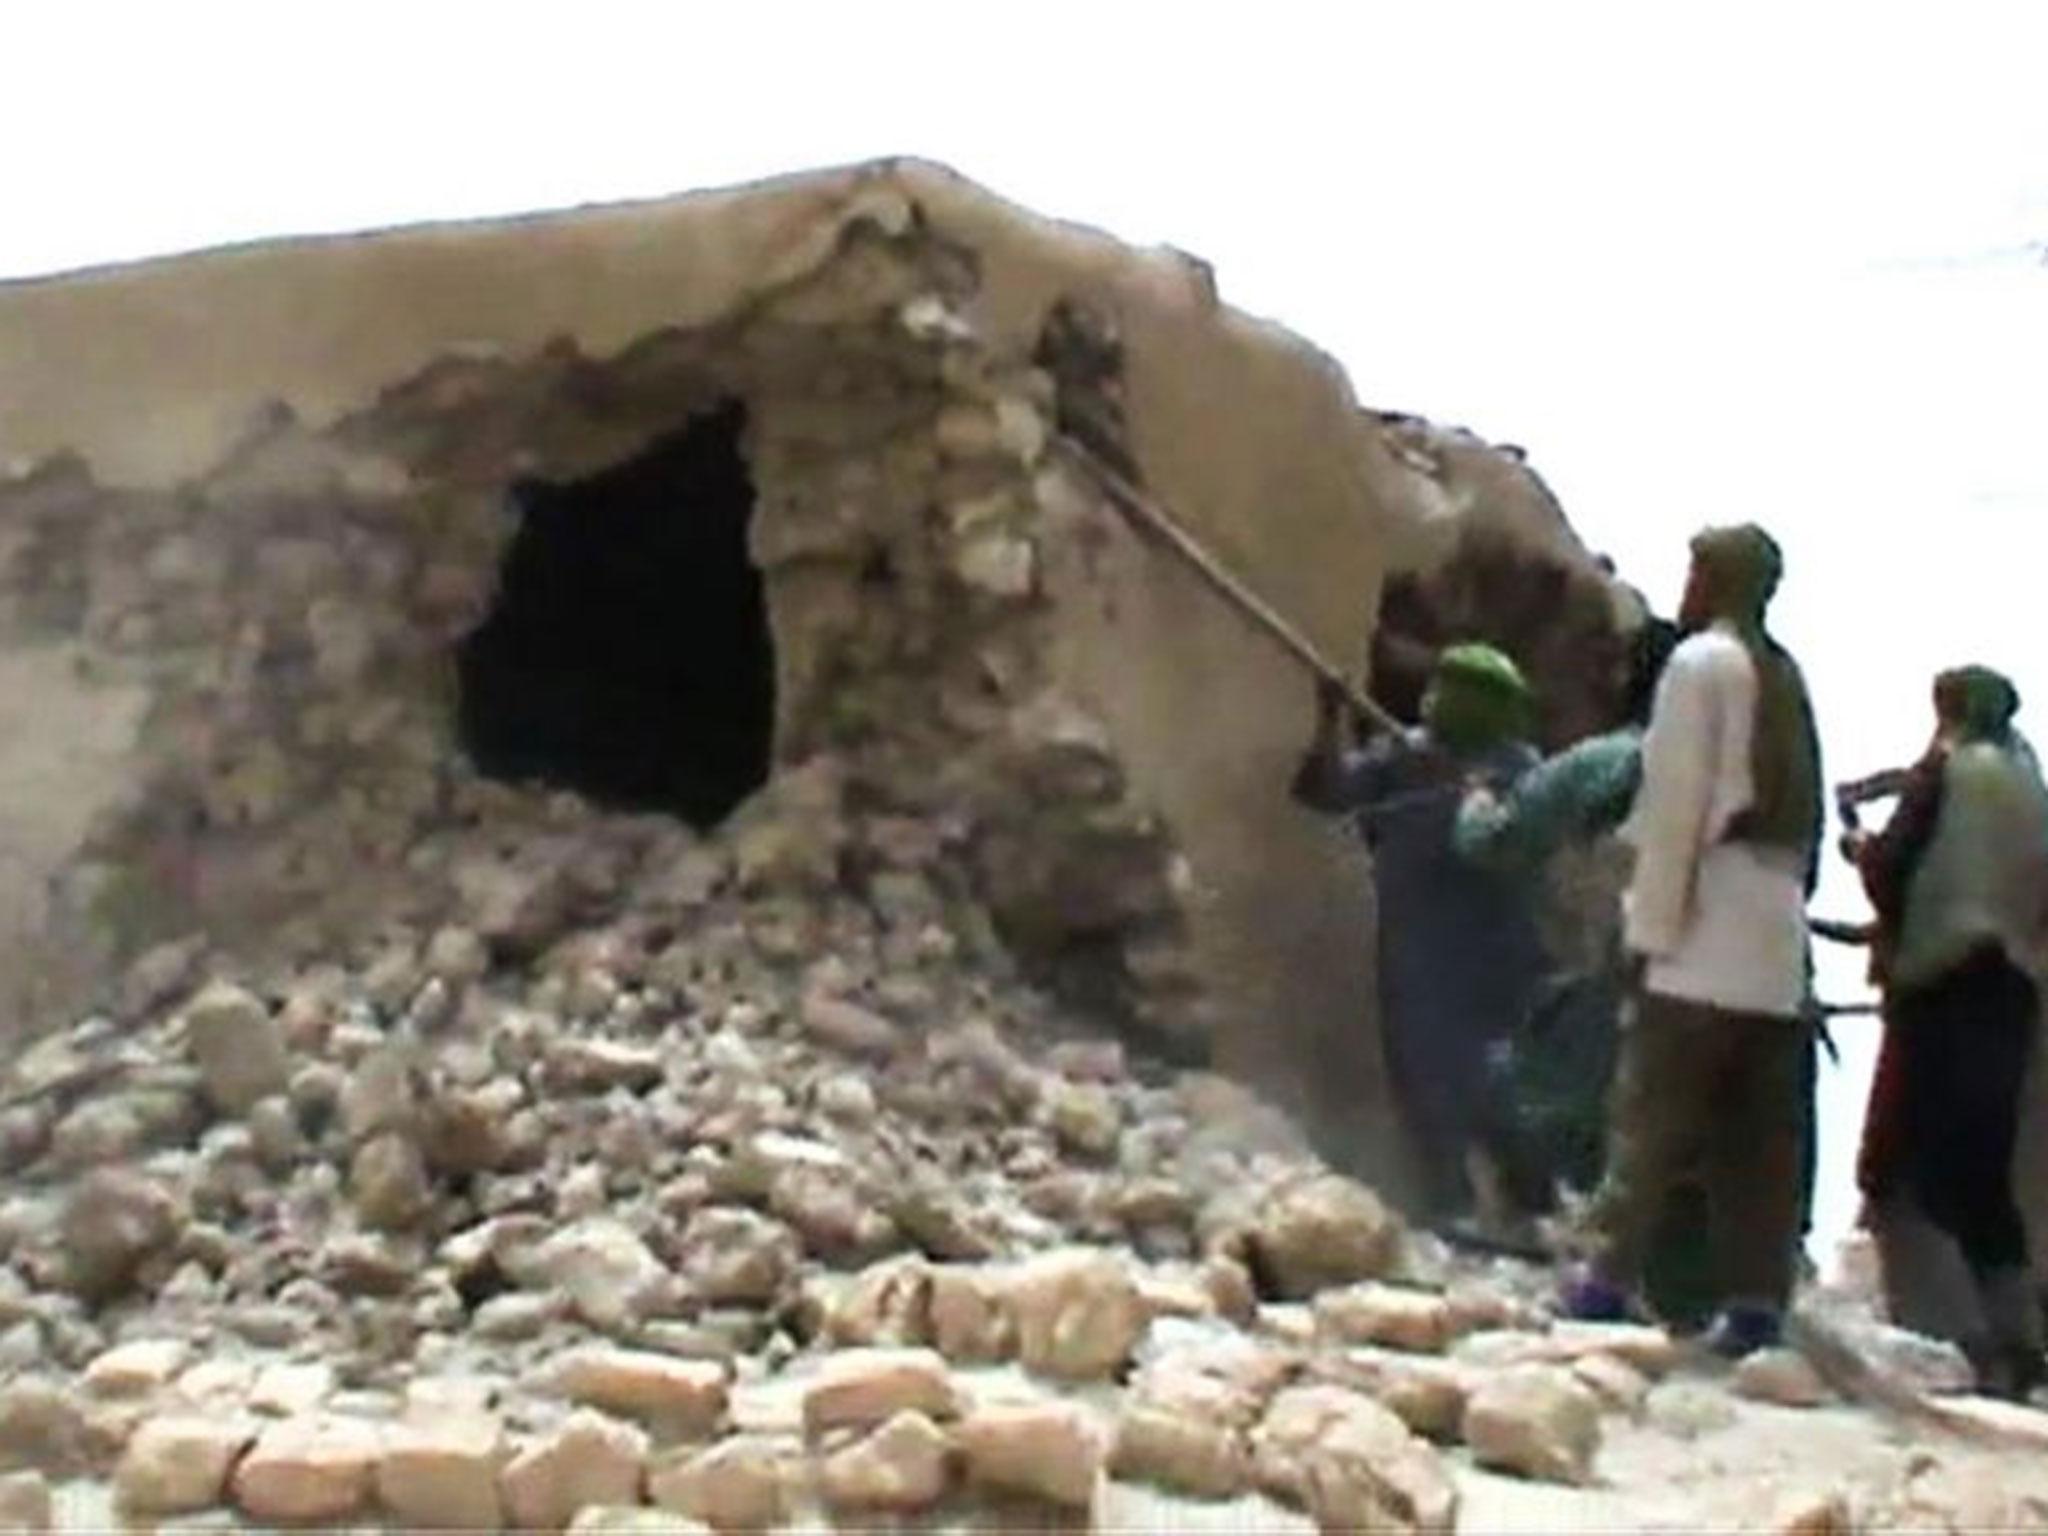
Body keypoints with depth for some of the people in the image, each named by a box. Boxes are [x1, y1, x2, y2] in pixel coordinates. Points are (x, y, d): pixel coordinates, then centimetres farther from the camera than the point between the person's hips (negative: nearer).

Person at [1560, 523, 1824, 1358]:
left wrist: (1651, 926, -8)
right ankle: (1756, 1301, 4)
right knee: (1760, 1137, 5)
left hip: (1705, 943, -6)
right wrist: (1790, 892, 14)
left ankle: (1608, 1278, -3)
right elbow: (1804, 817, 13)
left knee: (1649, 1118, -3)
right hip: (1776, 950, 7)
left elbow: (1675, 806, -10)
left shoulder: (1702, 663, -5)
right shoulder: (1785, 679, 16)